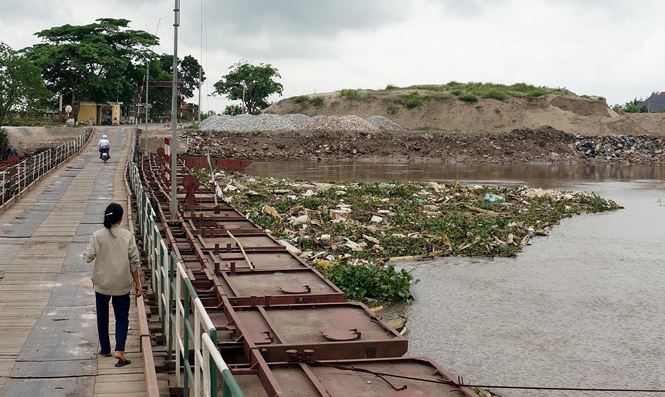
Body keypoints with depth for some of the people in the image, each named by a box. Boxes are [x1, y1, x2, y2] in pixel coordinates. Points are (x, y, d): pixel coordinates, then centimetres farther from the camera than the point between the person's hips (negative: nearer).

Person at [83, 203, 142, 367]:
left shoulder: (97, 236, -10)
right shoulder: (127, 236, -7)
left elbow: (88, 257, -10)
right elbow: (134, 262, -6)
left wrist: (86, 252, 14)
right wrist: (137, 284, 2)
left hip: (102, 284, 0)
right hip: (122, 284, 0)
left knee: (102, 317, 18)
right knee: (122, 318, 8)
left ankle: (105, 349, 28)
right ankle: (119, 350, -8)